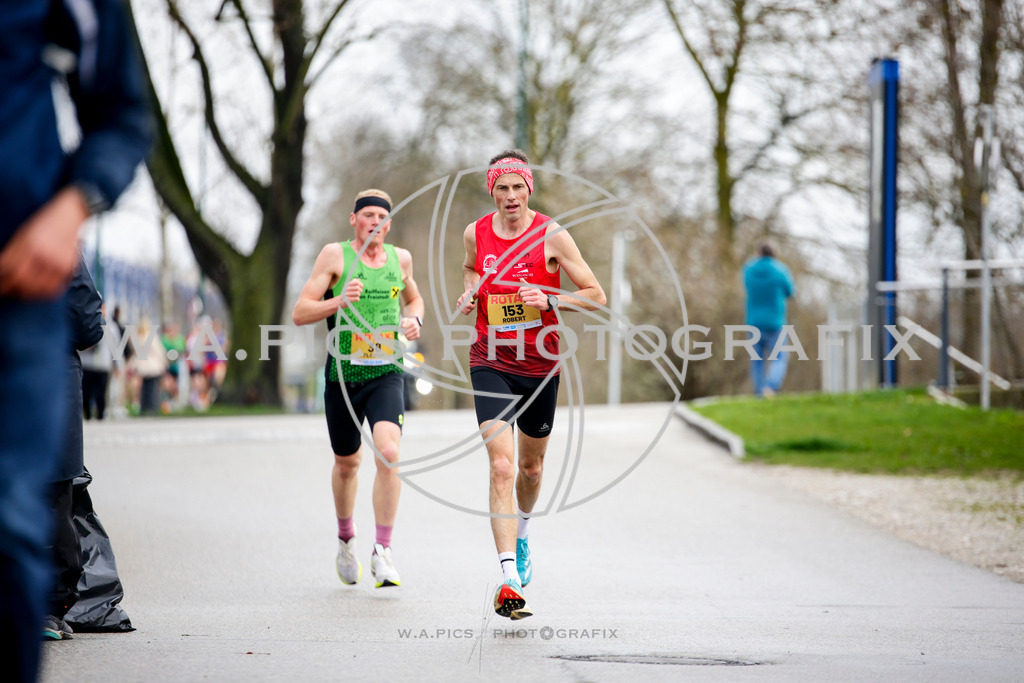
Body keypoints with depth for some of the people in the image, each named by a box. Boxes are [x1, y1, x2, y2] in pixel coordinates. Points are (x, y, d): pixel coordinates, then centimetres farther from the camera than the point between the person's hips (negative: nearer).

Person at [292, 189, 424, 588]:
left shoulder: (400, 258, 8)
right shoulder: (335, 255, -3)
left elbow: (413, 299, 29)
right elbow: (299, 313, -6)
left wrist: (414, 320, 6)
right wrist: (339, 301, -22)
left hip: (386, 372, 1)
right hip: (343, 374, -1)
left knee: (389, 453, -21)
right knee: (347, 463, 13)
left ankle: (383, 552, -14)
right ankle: (346, 540, 40)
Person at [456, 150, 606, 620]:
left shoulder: (551, 236, -8)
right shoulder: (475, 234, 0)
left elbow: (596, 296, -5)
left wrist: (549, 300, -20)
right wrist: (469, 292, 3)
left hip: (540, 365, 1)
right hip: (491, 364, 0)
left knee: (531, 467, 17)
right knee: (501, 466, -16)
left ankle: (521, 533, 50)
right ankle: (509, 581, -22)